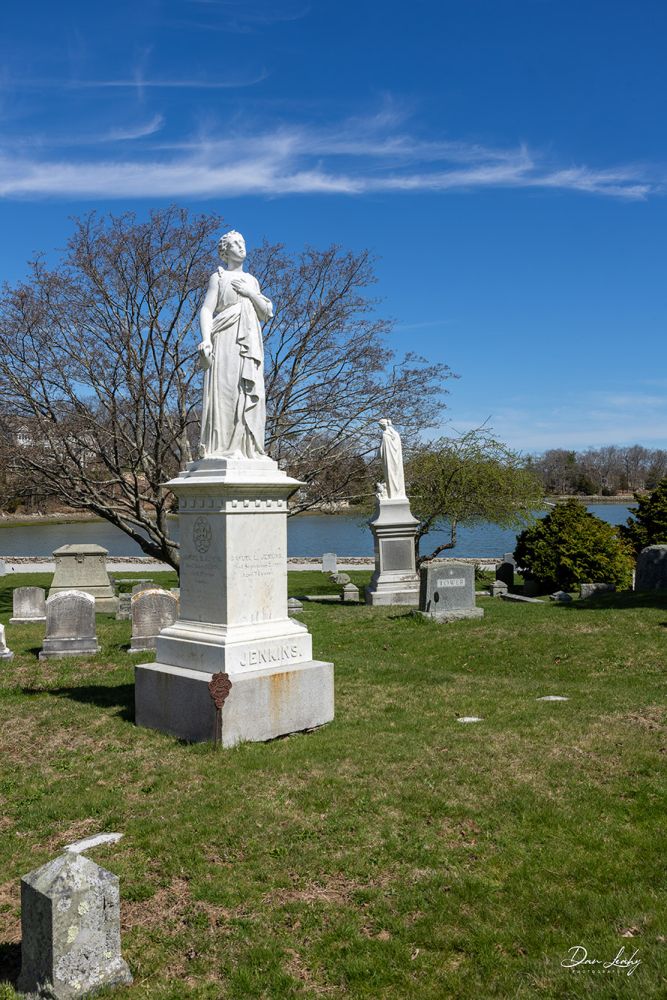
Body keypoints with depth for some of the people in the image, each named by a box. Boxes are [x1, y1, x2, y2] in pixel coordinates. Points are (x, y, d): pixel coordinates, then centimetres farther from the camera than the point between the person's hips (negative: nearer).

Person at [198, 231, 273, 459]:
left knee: (248, 393, -4)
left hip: (249, 342, 5)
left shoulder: (252, 280, 24)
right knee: (223, 389, -14)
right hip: (225, 339, -5)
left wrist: (250, 293, -1)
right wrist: (206, 339, -17)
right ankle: (220, 449, -18)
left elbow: (266, 313, 16)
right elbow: (206, 310, -1)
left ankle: (245, 449, -6)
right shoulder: (218, 276, 10)